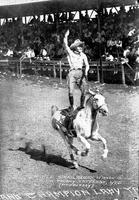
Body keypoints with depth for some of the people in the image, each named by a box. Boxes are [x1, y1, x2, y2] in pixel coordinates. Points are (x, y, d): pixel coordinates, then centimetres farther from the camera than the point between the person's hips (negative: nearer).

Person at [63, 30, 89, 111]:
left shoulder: (83, 55, 14)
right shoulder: (70, 52, 8)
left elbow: (87, 65, 7)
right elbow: (65, 45, -7)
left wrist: (86, 71, -13)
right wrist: (66, 36, -20)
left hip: (80, 73, 2)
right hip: (72, 73, -2)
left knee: (84, 91, -7)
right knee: (71, 92, -9)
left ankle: (82, 106, 11)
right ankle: (71, 106, 9)